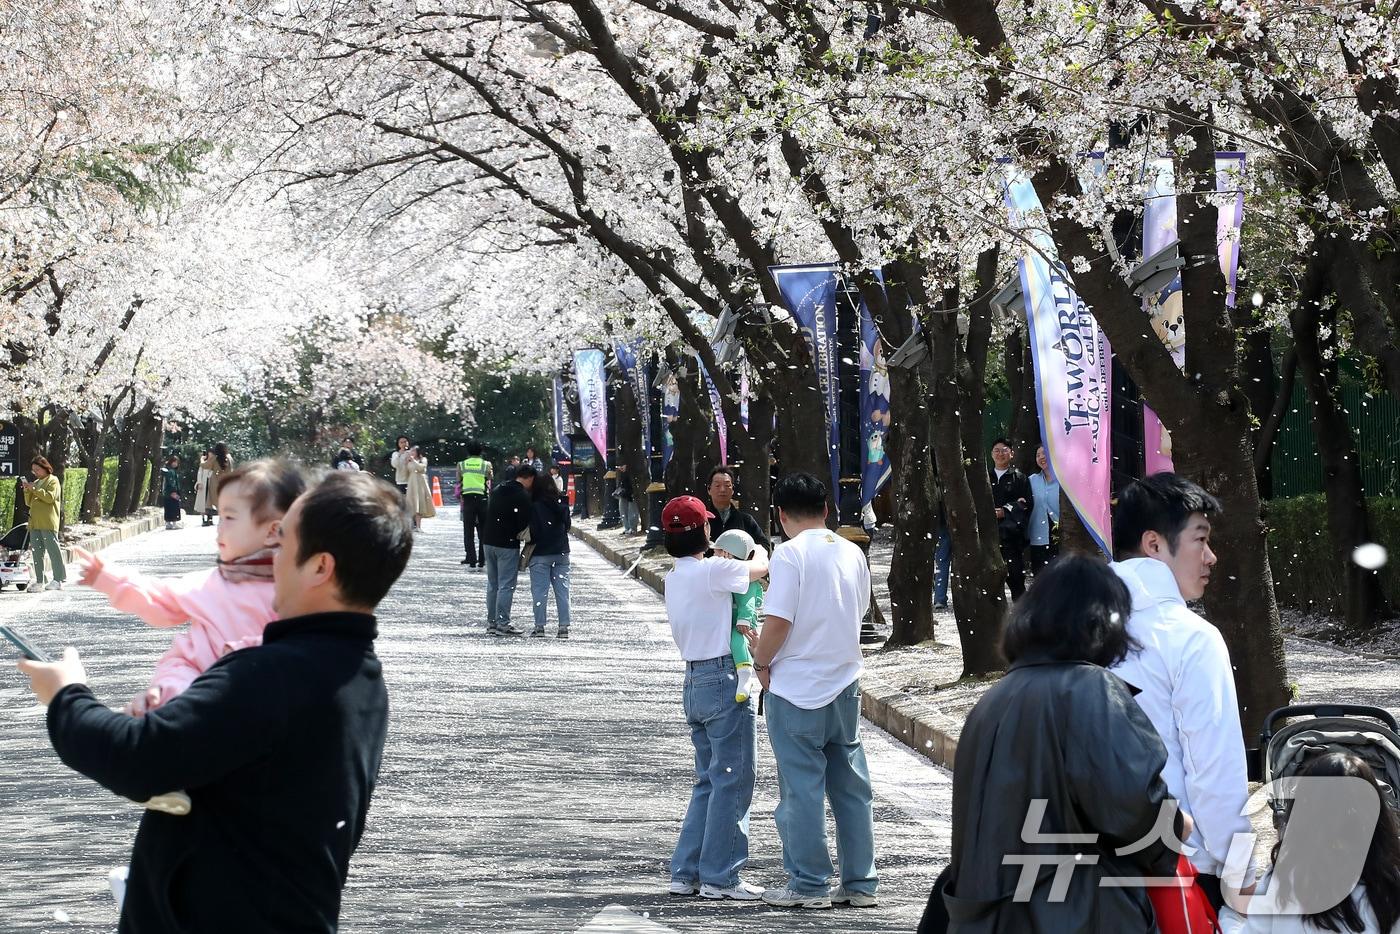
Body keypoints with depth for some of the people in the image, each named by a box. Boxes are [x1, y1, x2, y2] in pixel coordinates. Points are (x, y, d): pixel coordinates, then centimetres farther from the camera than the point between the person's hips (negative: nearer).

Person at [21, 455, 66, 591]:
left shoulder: (53, 481, 2)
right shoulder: (36, 482, 21)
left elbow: (50, 497, -14)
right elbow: (28, 503, 19)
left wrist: (34, 489, -13)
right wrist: (27, 490, 3)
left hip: (48, 523, -7)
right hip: (34, 523, 7)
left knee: (53, 550, -9)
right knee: (37, 552, 5)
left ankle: (58, 580, -11)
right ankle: (39, 581, 6)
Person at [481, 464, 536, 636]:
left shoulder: (497, 490, 12)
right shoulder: (523, 496, -13)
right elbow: (526, 523, -14)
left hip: (488, 542, 7)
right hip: (508, 545, -7)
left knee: (492, 584, 14)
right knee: (506, 585, -3)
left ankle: (491, 622, 16)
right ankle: (502, 624, -5)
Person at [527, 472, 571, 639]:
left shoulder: (535, 507, -14)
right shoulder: (562, 504, 3)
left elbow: (532, 532, -13)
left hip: (541, 554, -5)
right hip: (562, 553, 5)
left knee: (540, 591, 1)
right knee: (562, 591, 6)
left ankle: (539, 626, 1)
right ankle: (564, 626, 4)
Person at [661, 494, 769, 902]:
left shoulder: (674, 578, 10)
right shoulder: (713, 570, -14)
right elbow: (760, 568, 1)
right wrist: (758, 550, 21)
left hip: (694, 681, 9)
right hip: (724, 680, -9)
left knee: (708, 780, 16)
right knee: (732, 779, -2)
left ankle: (686, 872, 16)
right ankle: (719, 876, -1)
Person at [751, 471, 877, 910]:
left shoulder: (791, 553, -13)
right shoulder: (852, 553, 7)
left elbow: (778, 621, -18)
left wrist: (762, 662, -2)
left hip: (797, 689, -6)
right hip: (845, 684, 6)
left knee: (802, 788, 1)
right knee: (852, 787, 10)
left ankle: (809, 884, 5)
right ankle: (860, 882, 15)